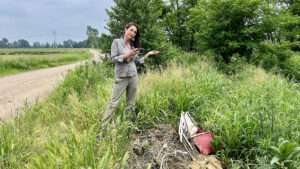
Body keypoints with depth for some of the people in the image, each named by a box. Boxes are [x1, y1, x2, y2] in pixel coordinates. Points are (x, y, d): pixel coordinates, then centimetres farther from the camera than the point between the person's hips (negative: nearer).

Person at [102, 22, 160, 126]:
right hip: (121, 78, -4)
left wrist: (148, 55, 6)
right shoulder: (117, 42, 0)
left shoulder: (133, 45, 12)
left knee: (131, 104, 9)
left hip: (133, 77, 5)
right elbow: (113, 59, -7)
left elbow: (137, 62, 13)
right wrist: (127, 56, -15)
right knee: (113, 103, -6)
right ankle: (103, 126, 2)